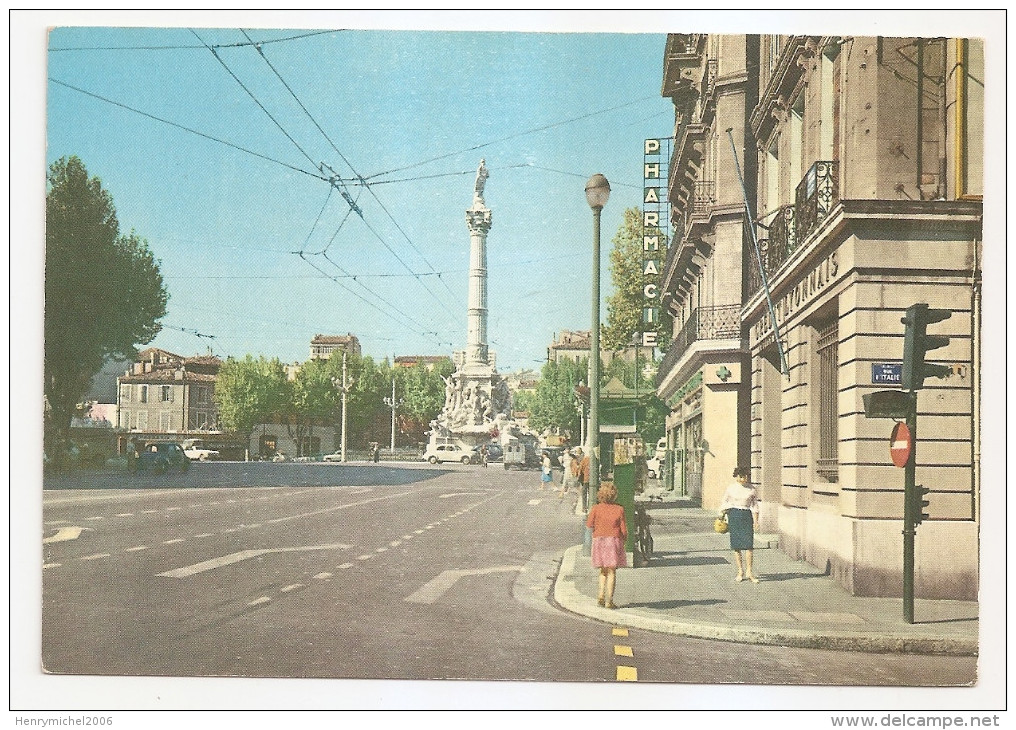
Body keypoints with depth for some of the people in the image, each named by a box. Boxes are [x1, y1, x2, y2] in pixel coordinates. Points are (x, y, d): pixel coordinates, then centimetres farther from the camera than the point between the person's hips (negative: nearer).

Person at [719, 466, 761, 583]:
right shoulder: (730, 489, 3)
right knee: (736, 545, 1)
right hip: (734, 516, 0)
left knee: (748, 544, -8)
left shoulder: (751, 489, 5)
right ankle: (740, 571, 11)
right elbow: (724, 504, 10)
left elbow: (754, 506, 7)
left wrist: (756, 521, 0)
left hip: (747, 516, 0)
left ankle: (749, 572, -3)